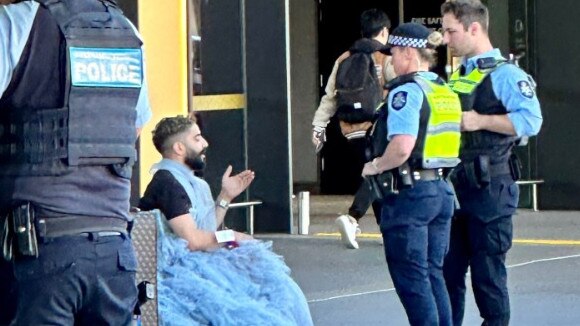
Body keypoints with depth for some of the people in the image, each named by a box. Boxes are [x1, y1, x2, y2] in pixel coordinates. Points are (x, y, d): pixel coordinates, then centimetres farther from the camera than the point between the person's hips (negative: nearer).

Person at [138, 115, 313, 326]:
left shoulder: (188, 181, 18)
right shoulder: (167, 182, -13)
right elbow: (192, 239, -20)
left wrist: (226, 196, 12)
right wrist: (231, 237, -6)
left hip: (200, 260, 10)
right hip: (177, 268, -10)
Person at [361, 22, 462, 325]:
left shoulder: (407, 91, -14)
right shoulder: (446, 92, 11)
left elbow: (402, 147, -25)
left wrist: (375, 166, -8)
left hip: (410, 192, -8)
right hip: (442, 190, 8)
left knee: (411, 278, -1)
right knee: (434, 274, 14)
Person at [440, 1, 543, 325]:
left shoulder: (505, 74, -8)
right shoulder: (456, 77, 18)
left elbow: (531, 120, -21)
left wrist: (479, 121, -20)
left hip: (490, 187, -8)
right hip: (454, 186, 8)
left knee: (488, 271, -2)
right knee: (448, 268, 10)